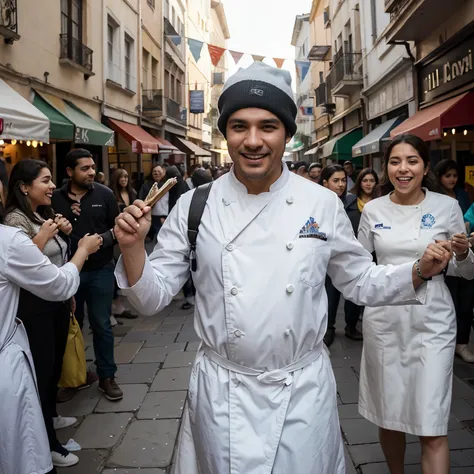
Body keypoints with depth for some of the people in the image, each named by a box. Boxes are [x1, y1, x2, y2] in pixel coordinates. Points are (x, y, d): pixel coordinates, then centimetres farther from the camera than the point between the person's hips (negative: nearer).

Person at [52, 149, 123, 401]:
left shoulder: (104, 194, -3)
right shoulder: (56, 198, -2)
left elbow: (117, 228, -1)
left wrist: (103, 239, -19)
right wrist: (66, 216, -14)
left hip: (100, 270, -1)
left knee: (101, 325, 6)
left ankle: (106, 376, 19)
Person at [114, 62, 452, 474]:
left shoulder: (323, 204, -6)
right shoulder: (195, 207, -6)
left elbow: (360, 282, 5)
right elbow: (153, 297, -3)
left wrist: (420, 272, -11)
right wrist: (133, 247, -21)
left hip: (304, 392, 1)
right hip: (222, 395, 0)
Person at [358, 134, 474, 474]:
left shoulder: (447, 206, -2)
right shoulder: (373, 210, 2)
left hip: (432, 321, -2)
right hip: (383, 319, 2)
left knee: (432, 428, -4)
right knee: (388, 416, 13)